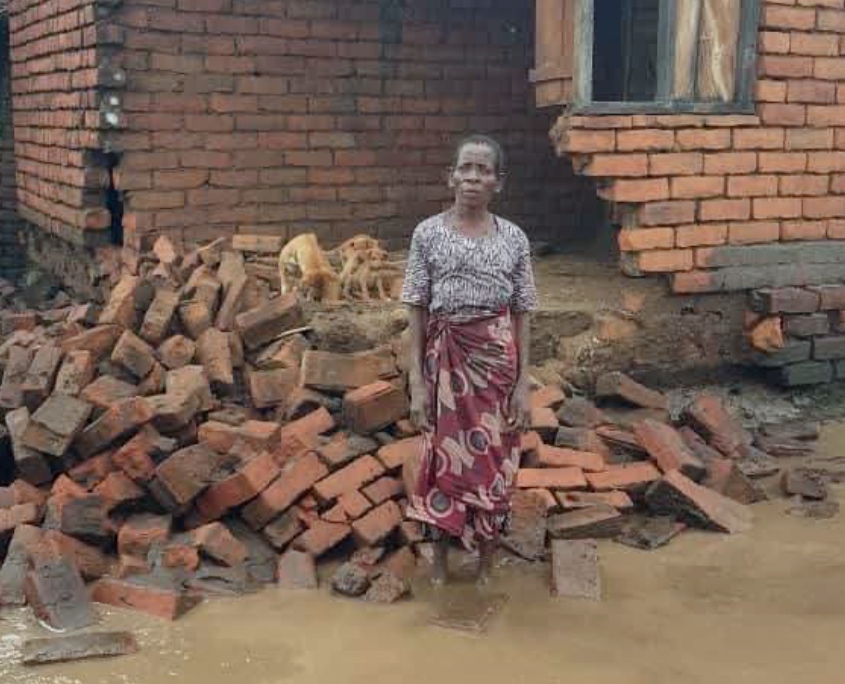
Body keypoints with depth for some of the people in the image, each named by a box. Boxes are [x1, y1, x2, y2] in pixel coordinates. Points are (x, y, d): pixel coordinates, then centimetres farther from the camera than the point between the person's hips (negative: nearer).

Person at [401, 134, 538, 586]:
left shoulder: (513, 238, 0)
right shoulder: (428, 234, -3)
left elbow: (521, 315, 2)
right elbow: (417, 312, -2)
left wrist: (523, 383, -2)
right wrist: (416, 381, -6)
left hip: (496, 360, 1)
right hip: (445, 360, -1)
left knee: (494, 463, 7)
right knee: (443, 461, 7)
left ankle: (485, 568, 23)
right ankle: (439, 563, 24)